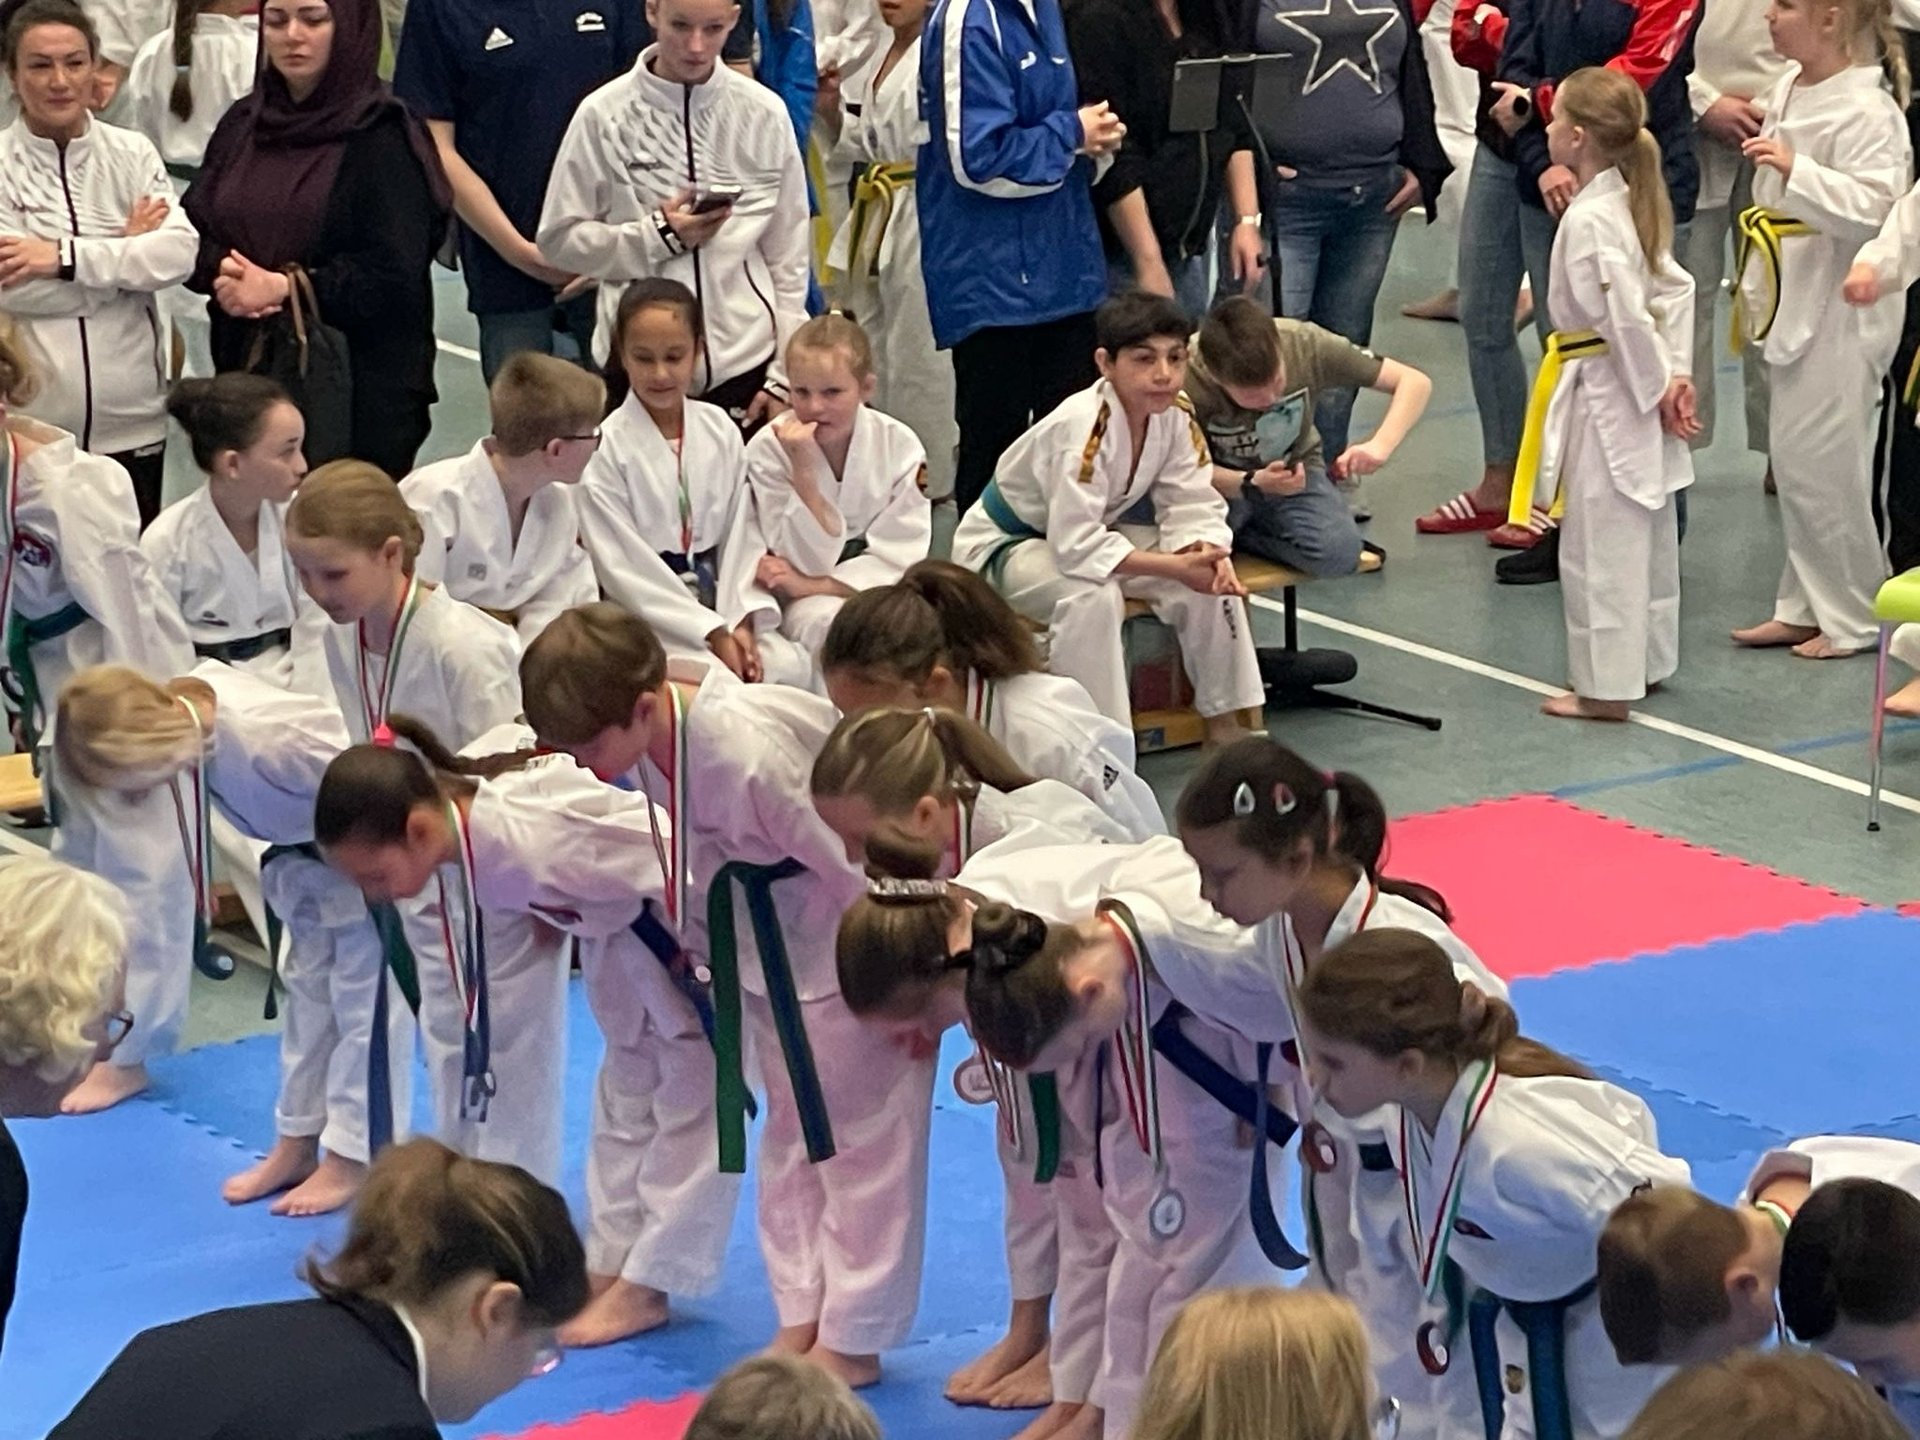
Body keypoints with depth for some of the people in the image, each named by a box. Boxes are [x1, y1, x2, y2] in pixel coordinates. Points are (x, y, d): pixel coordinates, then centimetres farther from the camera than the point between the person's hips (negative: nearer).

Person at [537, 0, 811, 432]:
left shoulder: (764, 113, 0)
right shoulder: (604, 114, -4)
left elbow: (789, 257, 5)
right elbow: (559, 238, 2)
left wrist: (784, 376, 3)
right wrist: (657, 237, -11)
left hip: (746, 363, 1)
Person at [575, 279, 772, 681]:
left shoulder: (720, 431, 5)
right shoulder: (606, 447, -9)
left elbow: (742, 533, 4)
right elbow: (623, 565, -10)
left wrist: (740, 622, -12)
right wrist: (710, 632, -14)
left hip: (714, 598, 4)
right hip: (645, 613, -4)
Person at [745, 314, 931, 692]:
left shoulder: (900, 445, -8)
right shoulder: (768, 450, -12)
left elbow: (900, 558, -10)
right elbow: (810, 559, -17)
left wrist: (814, 585, -19)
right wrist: (803, 472, -29)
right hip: (802, 604, -2)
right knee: (830, 623, -37)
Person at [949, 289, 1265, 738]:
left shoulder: (1176, 418, -11)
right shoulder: (1081, 428, -34)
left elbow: (1193, 508, -11)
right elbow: (1077, 545, -38)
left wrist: (1205, 553, -35)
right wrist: (1176, 566, -41)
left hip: (1099, 533, 7)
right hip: (1005, 544, -7)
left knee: (1210, 580, -12)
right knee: (1092, 595, -37)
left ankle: (1223, 723, 3)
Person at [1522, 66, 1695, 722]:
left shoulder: (1587, 219, -22)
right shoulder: (1632, 204, 7)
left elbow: (1626, 316, -25)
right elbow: (1675, 288, 9)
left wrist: (1660, 386, -14)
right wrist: (1674, 375, 5)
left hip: (1604, 397, -10)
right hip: (1638, 398, 10)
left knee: (1599, 546, -1)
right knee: (1645, 537, 19)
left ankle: (1605, 686, 5)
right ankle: (1646, 661, 31)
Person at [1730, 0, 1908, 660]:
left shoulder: (1867, 111, -19)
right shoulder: (1789, 89, 8)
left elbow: (1872, 210, -28)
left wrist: (1796, 171, -36)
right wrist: (1755, 281, 21)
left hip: (1842, 311, -9)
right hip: (1794, 303, 9)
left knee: (1822, 463, -5)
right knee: (1792, 458, 16)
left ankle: (1854, 617, 9)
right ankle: (1804, 607, 27)